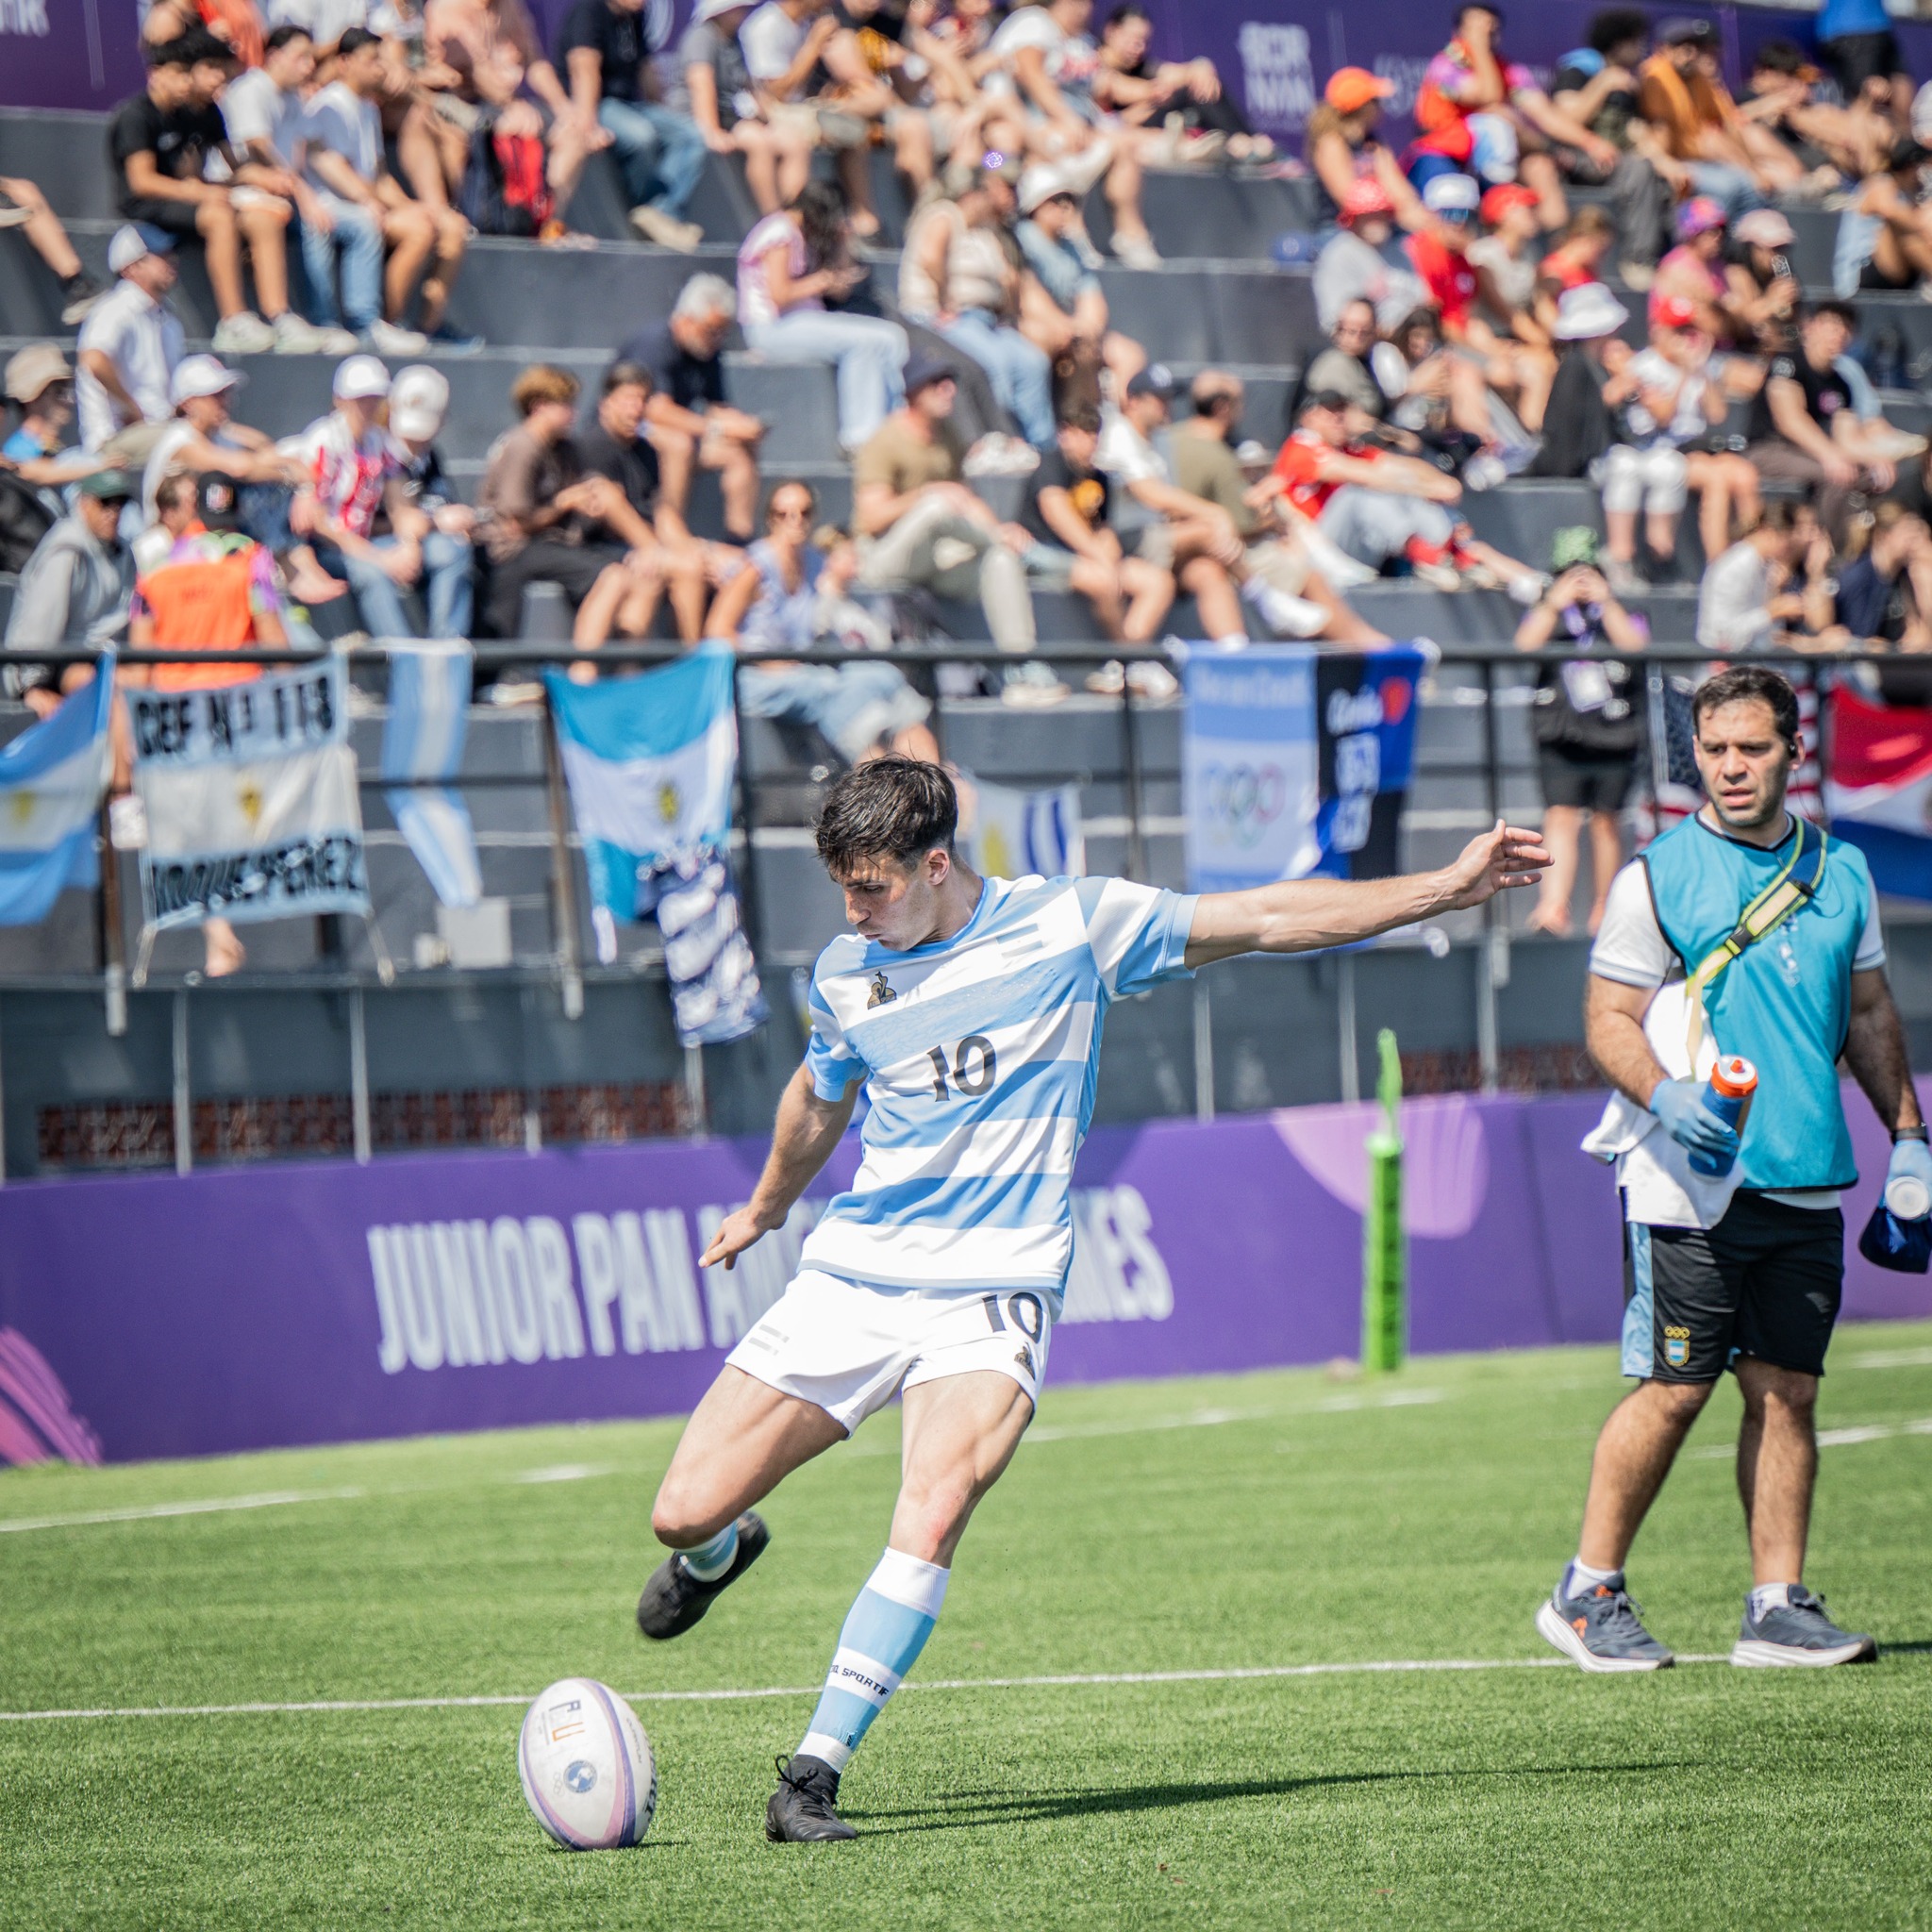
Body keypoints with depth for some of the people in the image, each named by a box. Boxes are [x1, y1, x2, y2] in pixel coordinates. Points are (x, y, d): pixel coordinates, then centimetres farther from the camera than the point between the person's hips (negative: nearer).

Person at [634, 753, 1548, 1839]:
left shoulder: (1072, 925, -4)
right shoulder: (845, 975, 7)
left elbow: (1269, 921, 0)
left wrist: (1449, 888, -3)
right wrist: (766, 1208, 45)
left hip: (993, 1292, -3)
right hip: (852, 1274, 3)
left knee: (932, 1517, -29)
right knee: (685, 1510, -5)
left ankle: (815, 1774, -23)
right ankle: (721, 1551, 34)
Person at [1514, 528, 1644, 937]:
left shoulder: (1618, 614, 10)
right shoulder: (1546, 612, 11)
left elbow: (1634, 645, -9)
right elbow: (1525, 645, -7)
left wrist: (1606, 601, -14)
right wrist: (1555, 604, -16)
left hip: (1613, 734, 1)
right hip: (1561, 737, -1)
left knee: (1605, 821, 6)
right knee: (1560, 816, -14)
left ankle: (1604, 906, 20)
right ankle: (1553, 906, -25)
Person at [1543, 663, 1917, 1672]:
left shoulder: (1840, 871, 11)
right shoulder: (1658, 876, -4)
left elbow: (1869, 1012, 21)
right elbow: (1608, 1018, -4)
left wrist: (1907, 1136, 17)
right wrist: (1663, 1094, -23)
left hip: (1806, 1181, 4)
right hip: (1691, 1182, -4)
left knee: (1786, 1390, 3)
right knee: (1673, 1391, -4)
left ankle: (1777, 1609, 8)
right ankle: (1586, 1596, 7)